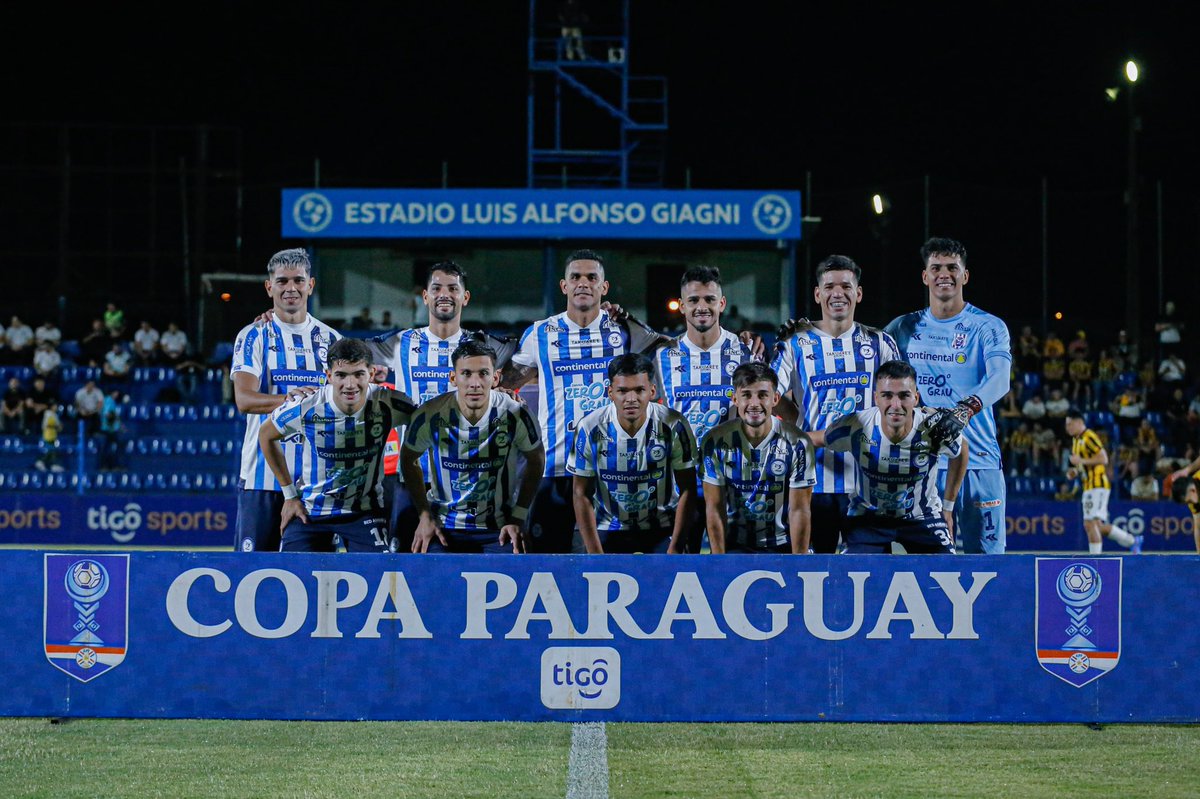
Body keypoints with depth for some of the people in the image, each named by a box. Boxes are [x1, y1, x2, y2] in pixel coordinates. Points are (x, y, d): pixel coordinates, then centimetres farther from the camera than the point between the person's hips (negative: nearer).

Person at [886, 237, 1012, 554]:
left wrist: (966, 410, -36)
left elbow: (1000, 379, -16)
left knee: (986, 555, -5)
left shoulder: (988, 327, 0)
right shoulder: (904, 328, 12)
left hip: (978, 460, -3)